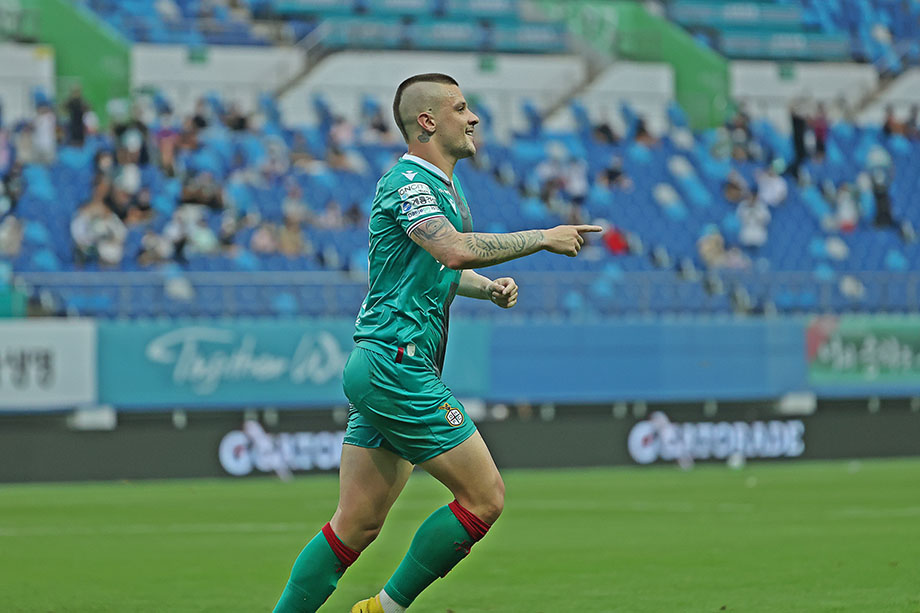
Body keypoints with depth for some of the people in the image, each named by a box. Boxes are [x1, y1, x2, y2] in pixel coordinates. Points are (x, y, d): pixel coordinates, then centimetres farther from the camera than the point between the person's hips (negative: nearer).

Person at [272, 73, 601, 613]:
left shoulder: (442, 187, 20)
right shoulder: (406, 182, -12)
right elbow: (456, 250, -29)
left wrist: (489, 287, 15)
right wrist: (543, 238, -21)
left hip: (380, 367, 10)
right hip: (395, 362, -10)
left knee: (357, 525, 8)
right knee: (485, 497, -7)